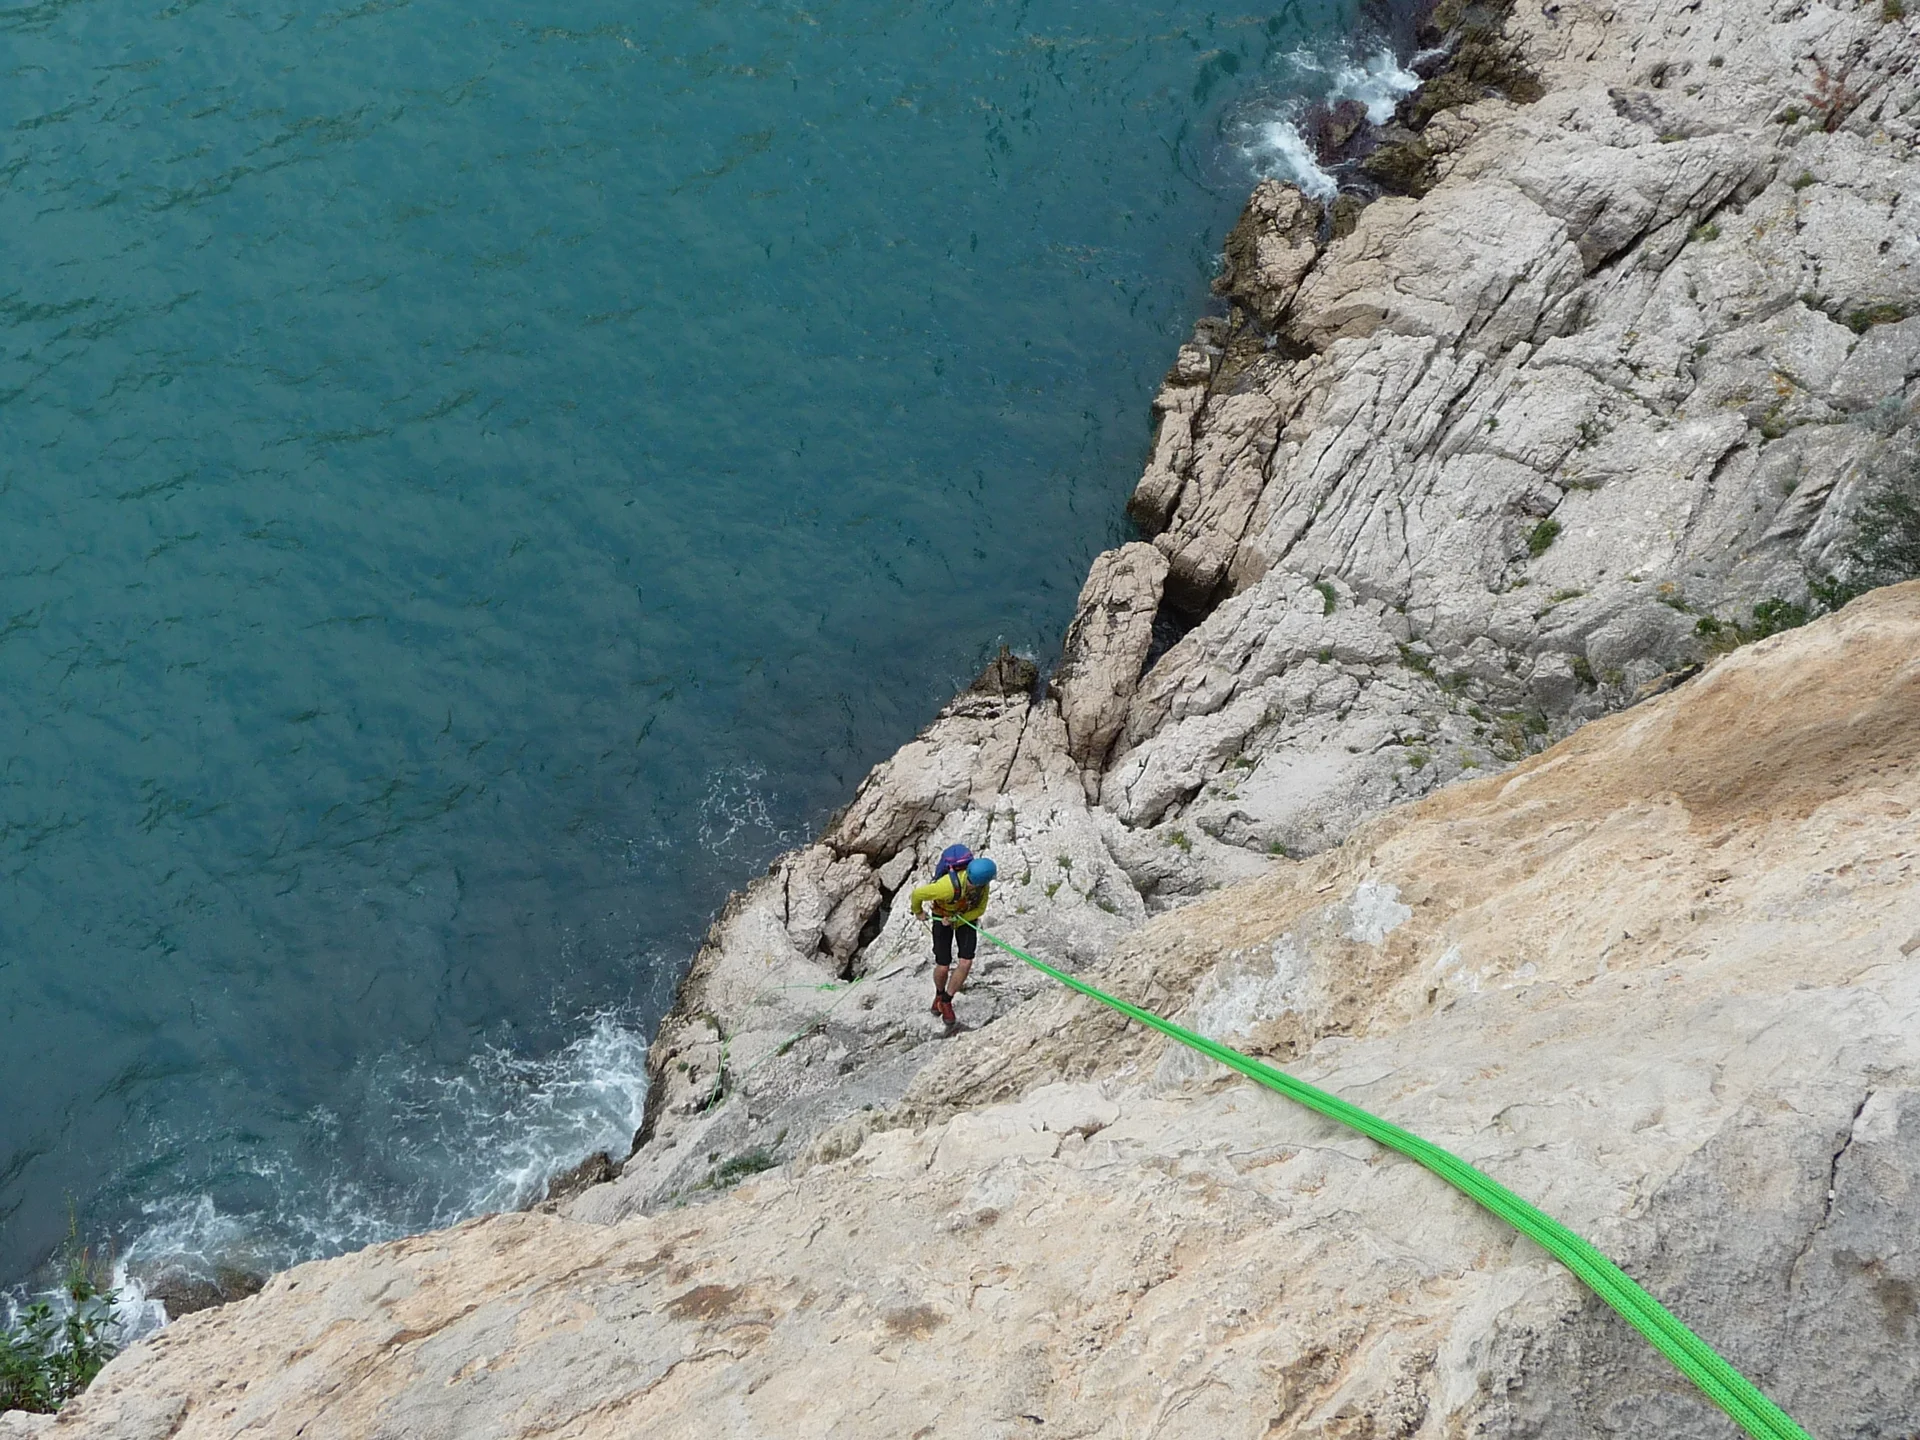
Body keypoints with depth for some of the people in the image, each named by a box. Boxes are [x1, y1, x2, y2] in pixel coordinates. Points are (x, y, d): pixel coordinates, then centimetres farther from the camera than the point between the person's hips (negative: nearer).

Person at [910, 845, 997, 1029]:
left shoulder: (983, 884, -29)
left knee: (966, 962, -9)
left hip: (966, 916, 3)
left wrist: (956, 920, -23)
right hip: (942, 916, -3)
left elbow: (980, 909, -11)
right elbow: (917, 894, -26)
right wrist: (918, 912, -5)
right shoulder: (949, 886, -42)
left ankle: (946, 1002, 10)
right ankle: (939, 994, 32)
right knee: (943, 967, -2)